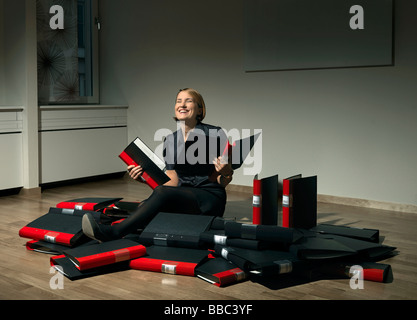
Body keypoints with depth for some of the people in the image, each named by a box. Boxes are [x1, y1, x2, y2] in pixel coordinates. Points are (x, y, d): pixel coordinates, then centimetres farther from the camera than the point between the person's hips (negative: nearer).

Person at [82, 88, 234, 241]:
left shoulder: (215, 134, -4)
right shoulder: (170, 140, 11)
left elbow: (223, 182, 0)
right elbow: (172, 181, 9)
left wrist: (226, 173, -24)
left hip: (211, 198, -6)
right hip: (183, 197, 6)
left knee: (162, 193, -32)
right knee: (144, 206, -27)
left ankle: (113, 232, -33)